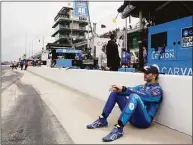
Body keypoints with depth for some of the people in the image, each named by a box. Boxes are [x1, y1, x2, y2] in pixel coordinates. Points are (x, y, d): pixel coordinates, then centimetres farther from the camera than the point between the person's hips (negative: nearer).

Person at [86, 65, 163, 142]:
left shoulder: (157, 89, -5)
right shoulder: (142, 86, 18)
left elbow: (144, 95, -25)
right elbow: (130, 91, 3)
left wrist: (124, 89, -30)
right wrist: (119, 89, -18)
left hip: (144, 120, -7)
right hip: (132, 116, 7)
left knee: (134, 96, -35)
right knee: (115, 92, 2)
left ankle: (119, 128, -38)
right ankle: (102, 120, -3)